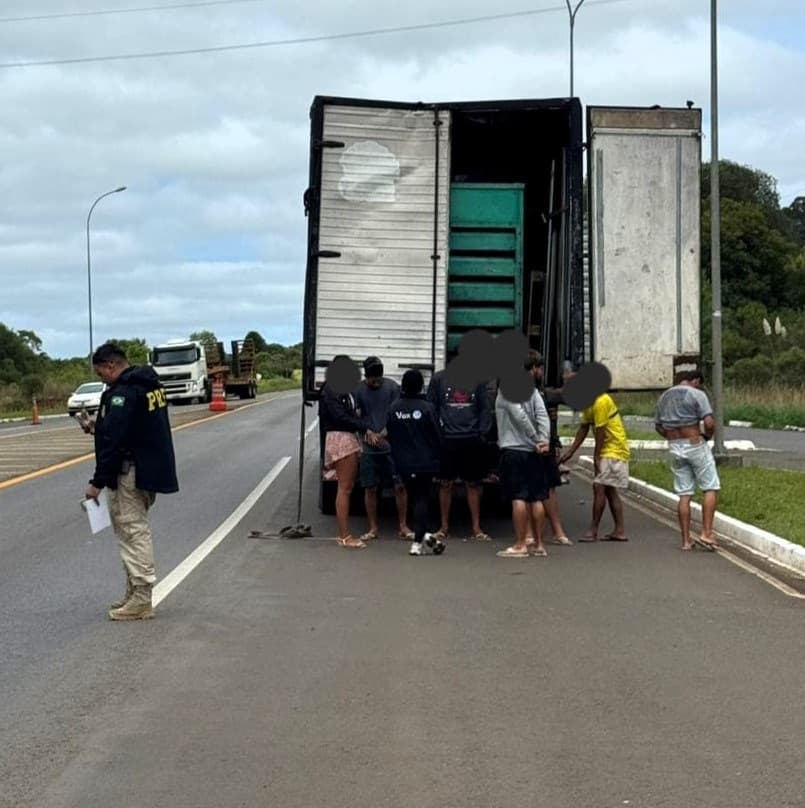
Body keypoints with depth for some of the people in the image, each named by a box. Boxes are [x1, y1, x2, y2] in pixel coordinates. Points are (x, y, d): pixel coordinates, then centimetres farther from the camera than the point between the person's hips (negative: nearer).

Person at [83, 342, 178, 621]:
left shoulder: (123, 392, -18)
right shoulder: (149, 384, 13)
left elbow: (114, 441, -23)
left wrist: (98, 482, -19)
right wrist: (99, 427, 19)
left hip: (131, 474, -10)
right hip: (151, 470, 10)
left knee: (133, 532, -6)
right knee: (135, 531, 16)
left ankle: (141, 600, -5)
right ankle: (135, 595, 22)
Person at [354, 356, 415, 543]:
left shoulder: (392, 387, 0)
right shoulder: (358, 390, 1)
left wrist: (383, 434, -14)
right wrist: (368, 432, -16)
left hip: (392, 445, -1)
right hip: (369, 448, 1)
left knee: (400, 486, -1)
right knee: (370, 488, 5)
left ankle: (403, 527, 12)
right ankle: (373, 528, 18)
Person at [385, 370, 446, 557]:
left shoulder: (393, 409, -2)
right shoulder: (427, 408, -12)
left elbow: (390, 436, 5)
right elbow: (436, 436, -6)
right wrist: (436, 459, 7)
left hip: (403, 463, 3)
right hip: (425, 462, -3)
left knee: (413, 498, 16)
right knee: (422, 499, 3)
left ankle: (422, 535, 16)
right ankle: (418, 541, -1)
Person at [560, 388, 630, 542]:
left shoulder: (601, 402, -21)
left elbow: (600, 431, -20)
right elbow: (583, 428, 12)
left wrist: (596, 457, -15)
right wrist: (570, 452, 11)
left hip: (614, 450, -10)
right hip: (607, 450, 10)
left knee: (599, 487, -12)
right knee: (609, 490, 11)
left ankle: (593, 531, -9)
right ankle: (619, 531, 14)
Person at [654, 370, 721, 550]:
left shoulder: (664, 397, 11)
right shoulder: (697, 394, -9)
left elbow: (658, 426, 16)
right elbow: (709, 423, -18)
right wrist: (707, 435, 0)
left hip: (675, 448, 6)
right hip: (695, 446, -6)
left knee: (684, 494, 9)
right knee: (711, 488, 4)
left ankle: (686, 540, 9)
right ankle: (706, 533, -6)